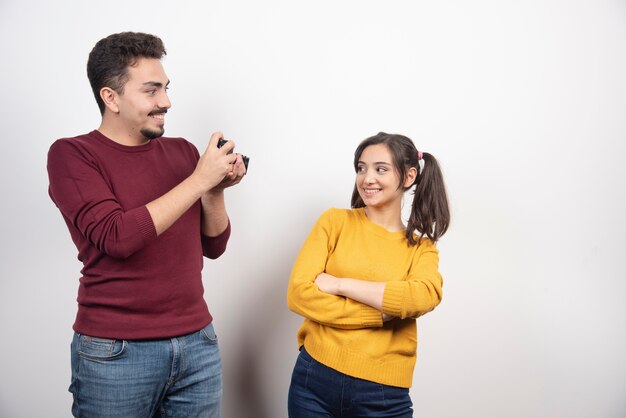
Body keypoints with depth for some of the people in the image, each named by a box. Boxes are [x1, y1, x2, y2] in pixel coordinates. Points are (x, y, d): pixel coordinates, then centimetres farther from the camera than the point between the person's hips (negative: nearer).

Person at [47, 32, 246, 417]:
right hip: (115, 352, -4)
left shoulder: (183, 152, 6)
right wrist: (198, 181, -18)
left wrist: (215, 190, -10)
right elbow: (117, 238, -20)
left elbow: (214, 246, 8)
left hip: (198, 343, 4)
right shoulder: (72, 154, -7)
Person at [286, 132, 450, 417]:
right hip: (315, 378, 0)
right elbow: (298, 293, -9)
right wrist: (381, 313, -14)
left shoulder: (422, 248, 4)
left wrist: (339, 284, -18)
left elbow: (425, 297, -17)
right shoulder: (335, 221, 1)